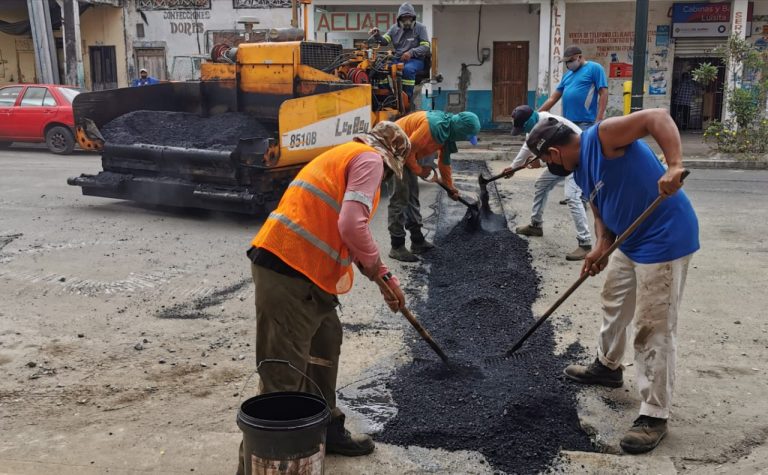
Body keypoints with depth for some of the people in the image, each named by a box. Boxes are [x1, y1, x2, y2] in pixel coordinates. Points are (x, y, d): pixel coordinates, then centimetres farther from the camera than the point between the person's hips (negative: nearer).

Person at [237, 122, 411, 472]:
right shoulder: (370, 158, -2)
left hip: (299, 270, 10)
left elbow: (336, 227, 29)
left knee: (324, 347, 22)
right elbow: (352, 225, -17)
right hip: (289, 271, -10)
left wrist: (382, 275, 28)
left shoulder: (345, 155, 27)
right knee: (284, 375, -6)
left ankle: (325, 431, 36)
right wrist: (382, 274, -2)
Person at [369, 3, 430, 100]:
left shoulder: (420, 28, 0)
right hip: (398, 59, 4)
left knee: (408, 69, -39)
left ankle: (408, 98, -30)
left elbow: (426, 47, -8)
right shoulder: (395, 28, 12)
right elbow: (384, 41, 6)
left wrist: (411, 52, -24)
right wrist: (377, 35, -18)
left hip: (416, 60, -4)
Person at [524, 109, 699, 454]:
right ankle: (607, 367, 48)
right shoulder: (581, 172, 10)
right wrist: (601, 247, -5)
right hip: (632, 240, 11)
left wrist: (674, 166, -40)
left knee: (654, 327, -6)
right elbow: (602, 211, 13)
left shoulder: (602, 137, -19)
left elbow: (658, 117, -27)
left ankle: (654, 416, 4)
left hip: (665, 238, -11)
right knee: (614, 303, 26)